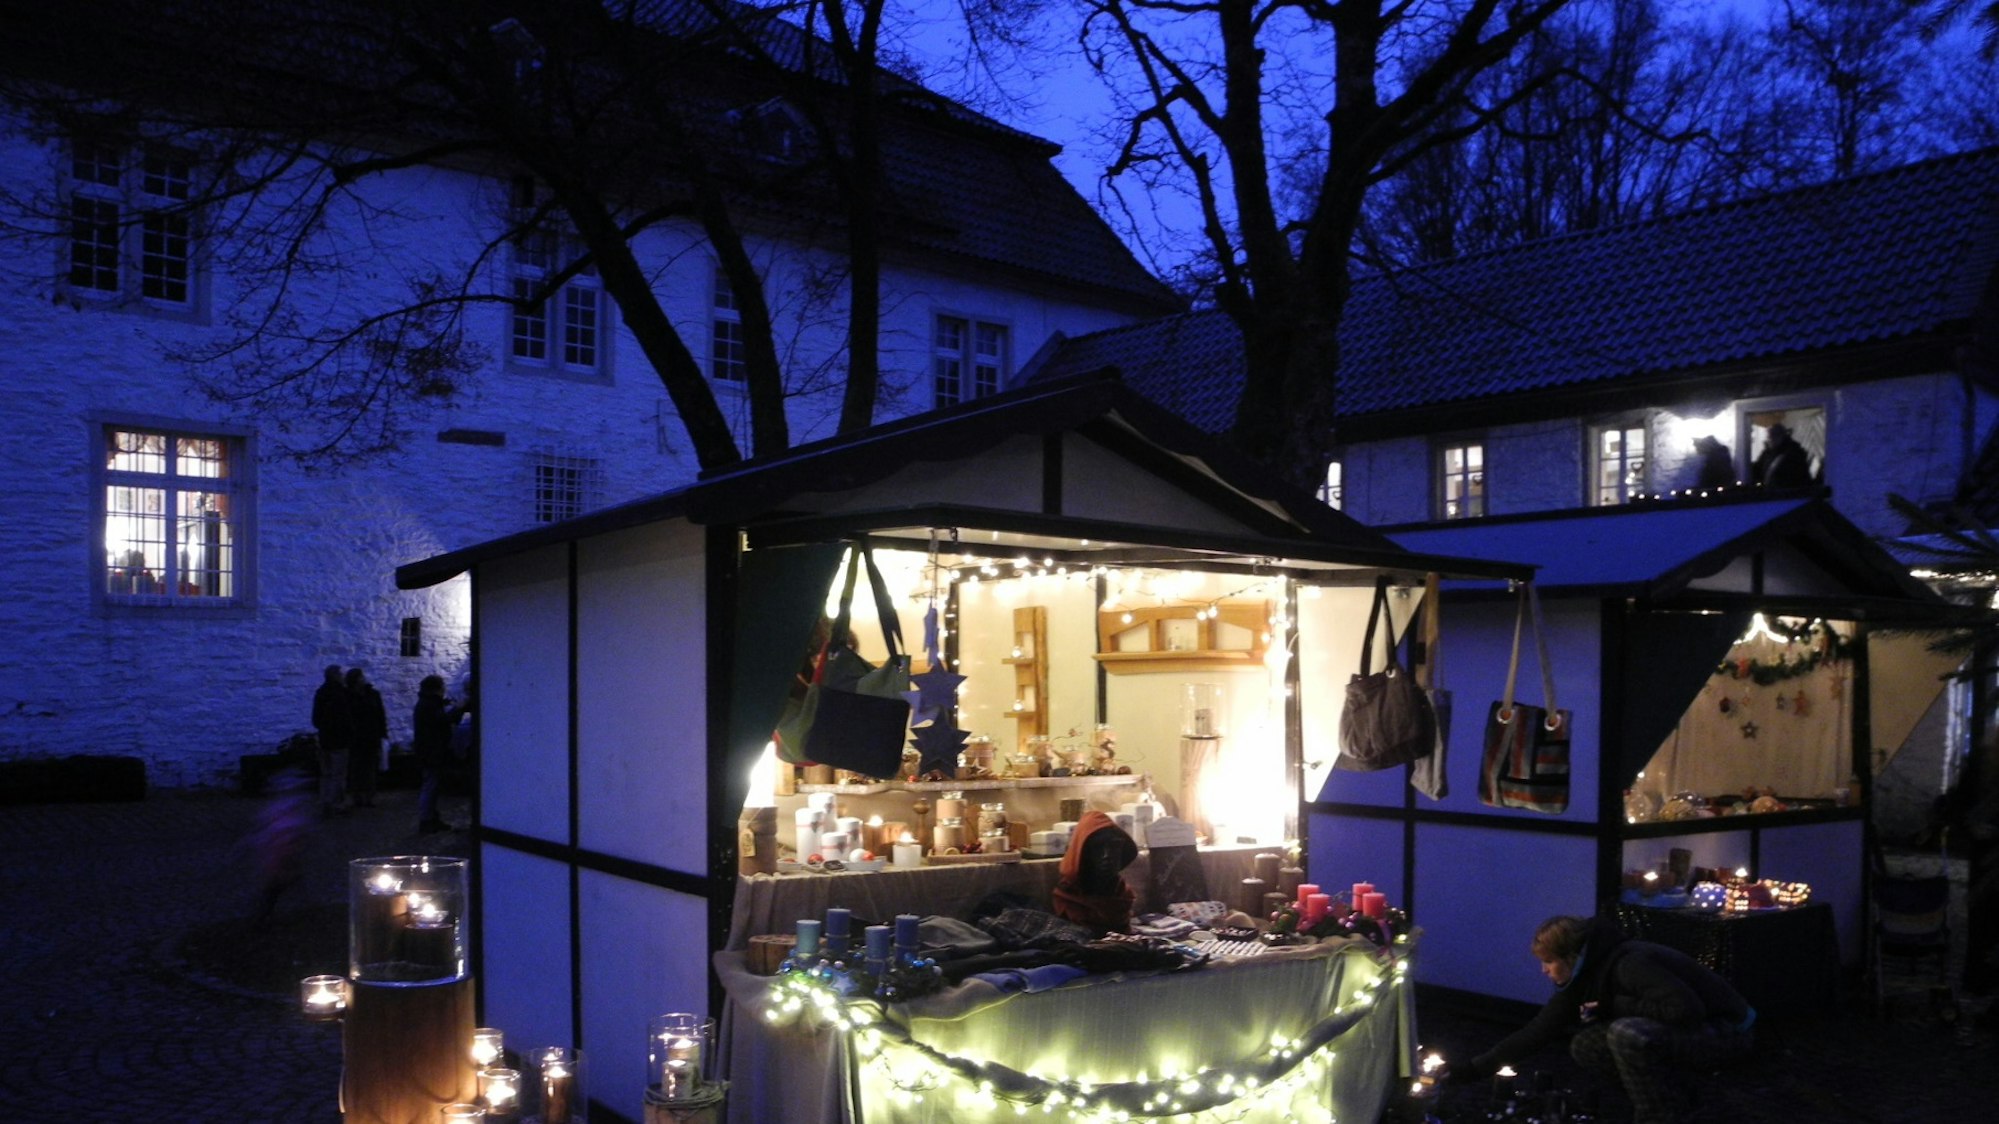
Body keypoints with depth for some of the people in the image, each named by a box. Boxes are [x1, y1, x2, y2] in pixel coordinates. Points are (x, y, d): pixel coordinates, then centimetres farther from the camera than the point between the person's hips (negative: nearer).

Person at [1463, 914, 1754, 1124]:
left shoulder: (1630, 965, -27)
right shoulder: (1583, 978, -2)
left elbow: (1685, 1008, -36)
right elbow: (1536, 1032, -1)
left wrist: (1615, 1006, -24)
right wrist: (1471, 1070, -4)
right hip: (1683, 1030, 9)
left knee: (1627, 1034, -32)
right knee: (1586, 1046, -4)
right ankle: (1672, 1091, 10)